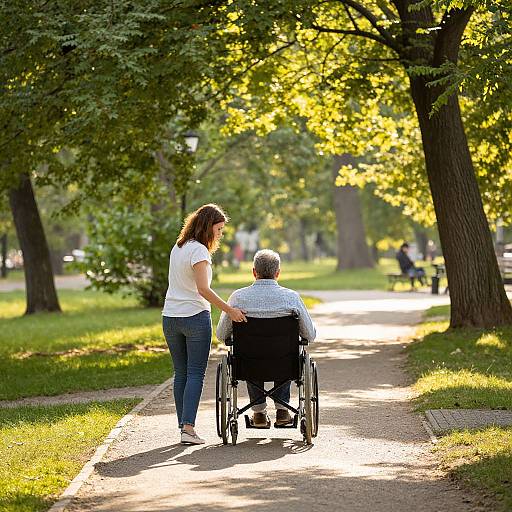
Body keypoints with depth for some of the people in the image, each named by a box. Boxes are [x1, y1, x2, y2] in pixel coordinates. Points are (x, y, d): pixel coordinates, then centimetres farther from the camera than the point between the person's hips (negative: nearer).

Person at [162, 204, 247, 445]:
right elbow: (203, 289, -23)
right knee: (195, 373, -4)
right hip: (195, 317, -7)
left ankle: (183, 425, 12)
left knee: (180, 373, 12)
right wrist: (229, 310, -25)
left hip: (170, 317, 7)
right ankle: (188, 428, -12)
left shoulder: (177, 247, 12)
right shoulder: (199, 250, -14)